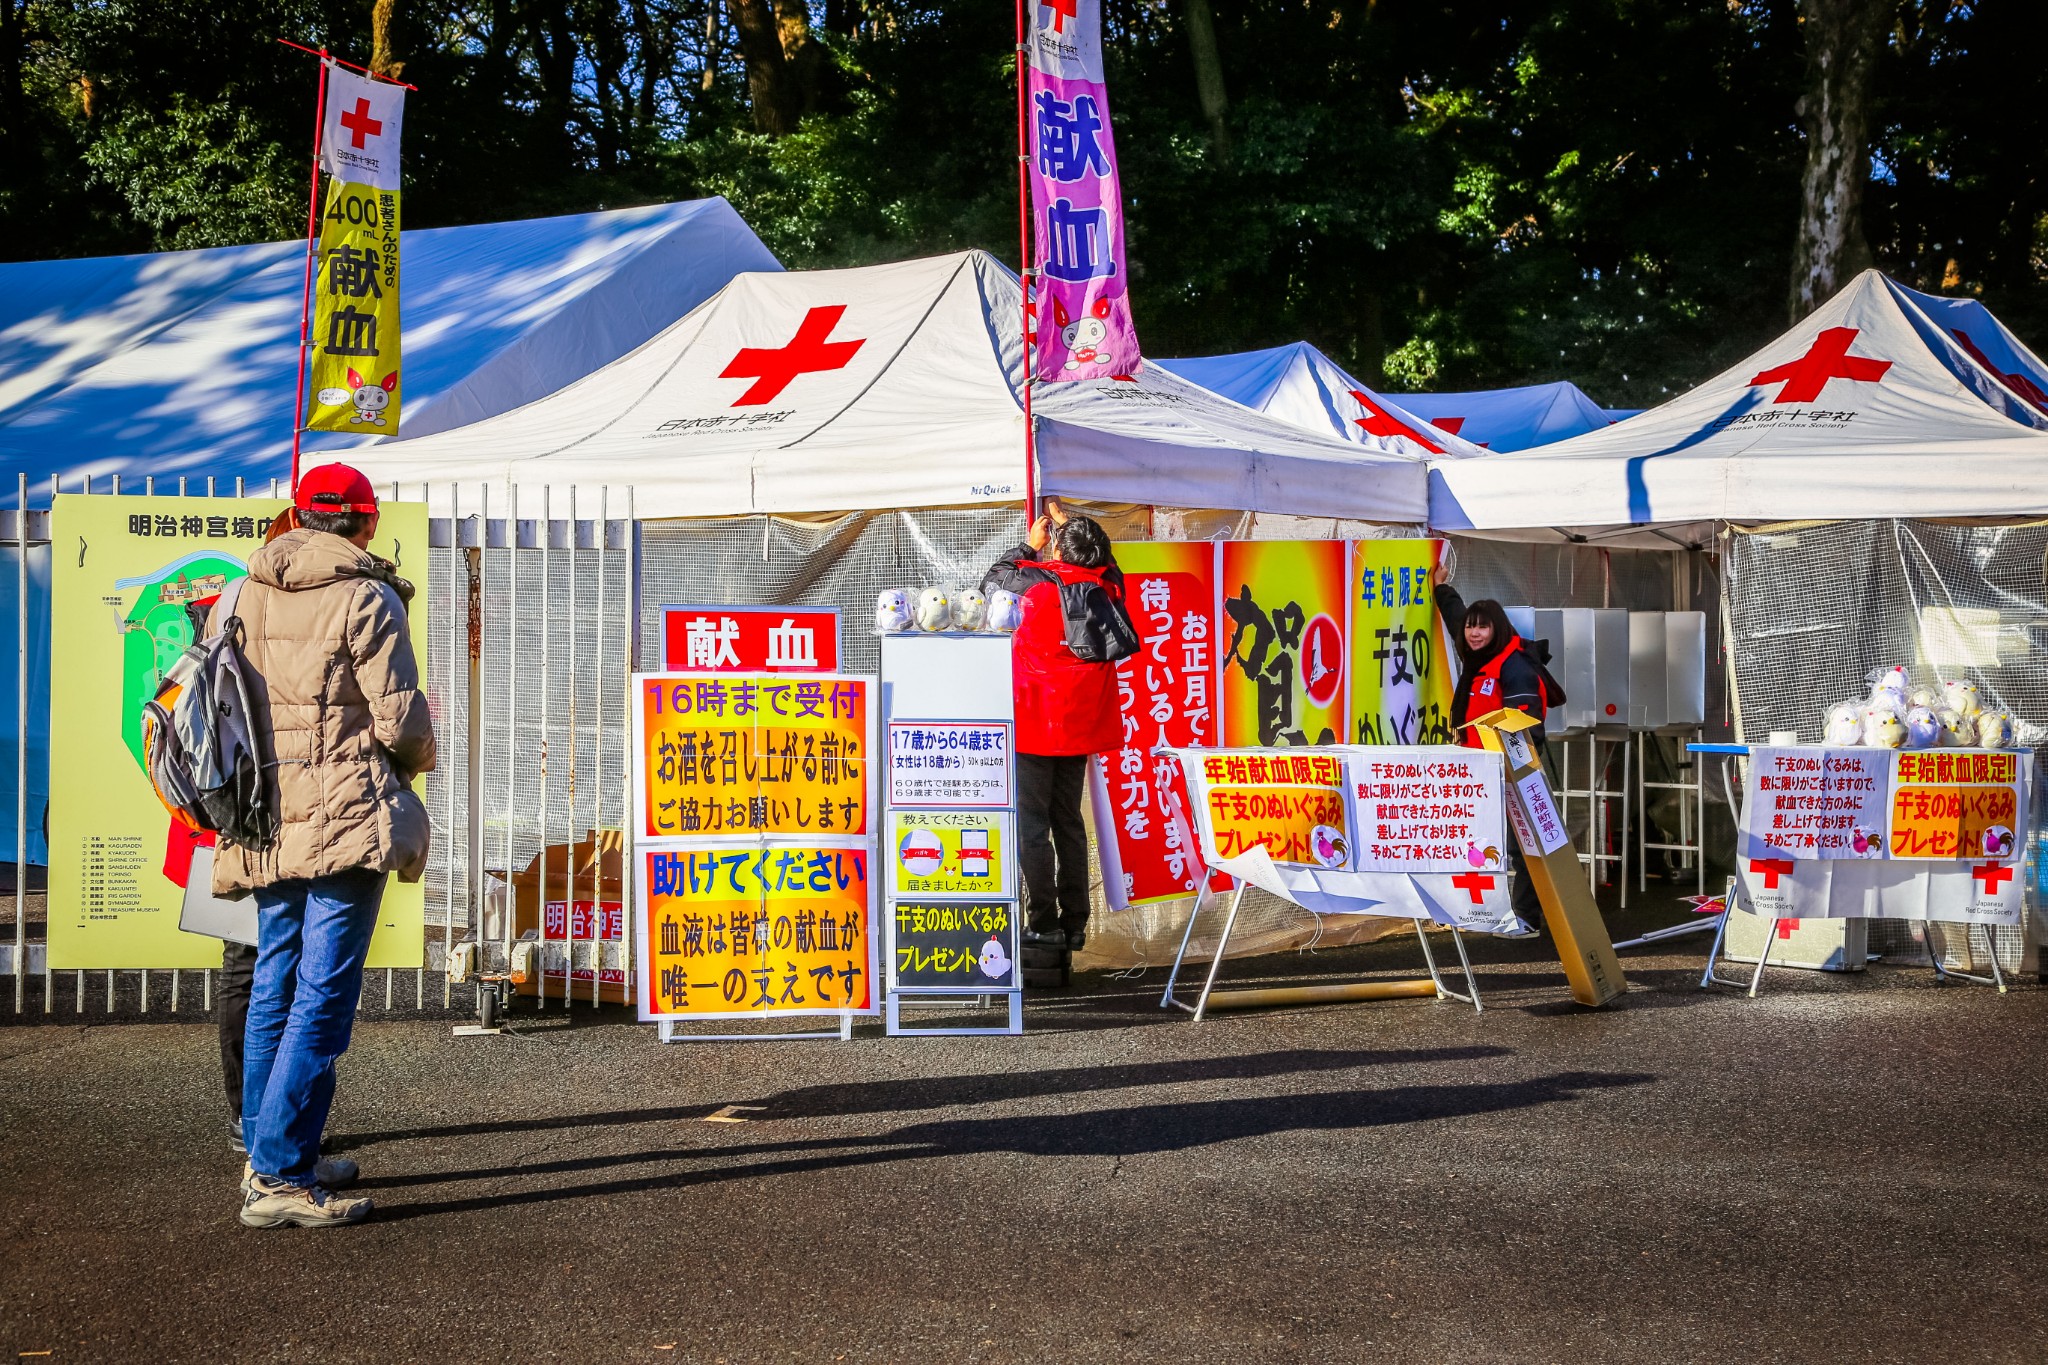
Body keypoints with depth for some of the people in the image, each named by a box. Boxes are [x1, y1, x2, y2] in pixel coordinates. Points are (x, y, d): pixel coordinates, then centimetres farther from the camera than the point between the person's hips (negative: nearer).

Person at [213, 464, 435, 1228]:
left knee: (274, 988, 16)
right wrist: (415, 758, 10)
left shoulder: (243, 597, 10)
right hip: (347, 818, -7)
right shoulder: (368, 599, -8)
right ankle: (279, 1175, -8)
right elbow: (400, 720, -10)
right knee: (324, 996, -6)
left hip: (267, 821, 7)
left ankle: (266, 1155, 23)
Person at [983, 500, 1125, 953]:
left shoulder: (1037, 582, -15)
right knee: (1069, 822, 14)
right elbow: (1102, 559, 24)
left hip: (1035, 724, -6)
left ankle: (1044, 924, -5)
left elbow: (990, 584, 6)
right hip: (1081, 725, 6)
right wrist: (1070, 524, 33)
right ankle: (1074, 924, 15)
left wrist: (1031, 544, 16)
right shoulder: (1107, 585, -2)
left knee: (1032, 825, -2)